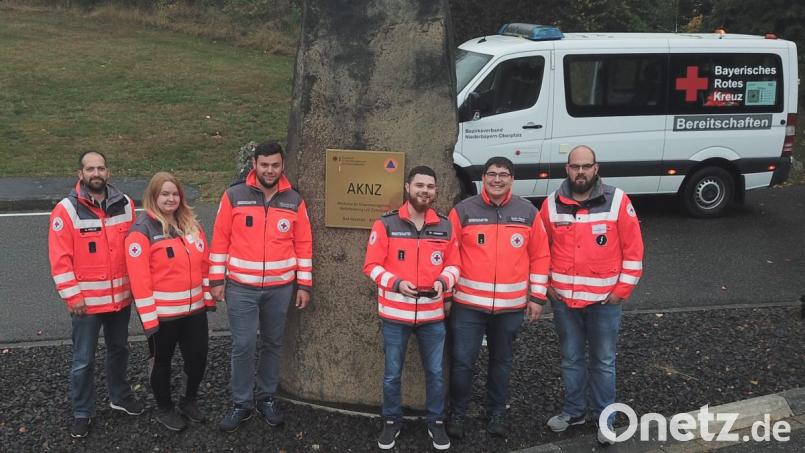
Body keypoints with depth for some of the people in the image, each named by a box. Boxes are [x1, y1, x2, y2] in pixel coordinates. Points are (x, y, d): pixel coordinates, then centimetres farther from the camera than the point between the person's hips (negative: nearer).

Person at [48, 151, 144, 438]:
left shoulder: (124, 204, 1)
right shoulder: (66, 210, -12)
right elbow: (60, 259, -12)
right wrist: (72, 296, -15)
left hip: (121, 297, 4)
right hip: (87, 301, -4)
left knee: (119, 349, 21)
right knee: (83, 360, 7)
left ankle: (120, 396, 40)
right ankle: (82, 413, 24)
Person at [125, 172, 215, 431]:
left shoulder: (191, 224, 7)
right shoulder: (142, 230, -12)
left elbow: (204, 263, 11)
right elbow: (139, 278, -16)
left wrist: (209, 298, 10)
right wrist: (149, 317, -17)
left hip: (195, 308, 5)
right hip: (162, 313, -5)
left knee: (198, 356, 12)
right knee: (162, 361, 13)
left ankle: (189, 401, 36)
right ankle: (164, 409, 33)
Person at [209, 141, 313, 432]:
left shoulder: (294, 200, 1)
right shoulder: (234, 196, -4)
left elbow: (303, 244, 3)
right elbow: (220, 240, -2)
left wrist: (304, 285, 1)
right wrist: (216, 280, -4)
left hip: (280, 288, 2)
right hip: (241, 287, -2)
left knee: (273, 344, 13)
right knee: (243, 346, 0)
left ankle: (267, 397, 28)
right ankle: (241, 403, 15)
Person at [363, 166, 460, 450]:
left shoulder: (445, 227, 3)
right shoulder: (386, 224, -6)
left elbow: (453, 264, 8)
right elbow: (372, 265, -5)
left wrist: (443, 282, -12)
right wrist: (396, 283, -20)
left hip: (432, 315, 2)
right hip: (394, 315, -2)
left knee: (435, 373, 11)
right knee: (392, 374, 10)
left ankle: (435, 422, 31)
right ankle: (392, 421, 30)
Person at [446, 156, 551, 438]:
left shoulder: (528, 213, 1)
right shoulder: (463, 211, -3)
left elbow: (540, 256, 4)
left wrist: (537, 297, 2)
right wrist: (446, 290, -2)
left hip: (511, 306, 1)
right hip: (468, 304, -1)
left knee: (501, 360, 15)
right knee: (462, 361, 2)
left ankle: (497, 412, 32)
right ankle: (457, 414, 21)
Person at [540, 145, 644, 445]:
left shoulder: (617, 201, -8)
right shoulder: (552, 204, 0)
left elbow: (633, 249, -5)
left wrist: (622, 289, -7)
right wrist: (544, 283, 4)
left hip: (604, 300, -2)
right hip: (563, 299, 2)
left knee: (604, 361, 10)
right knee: (571, 360, 16)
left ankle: (605, 417, 25)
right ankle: (574, 410, 32)